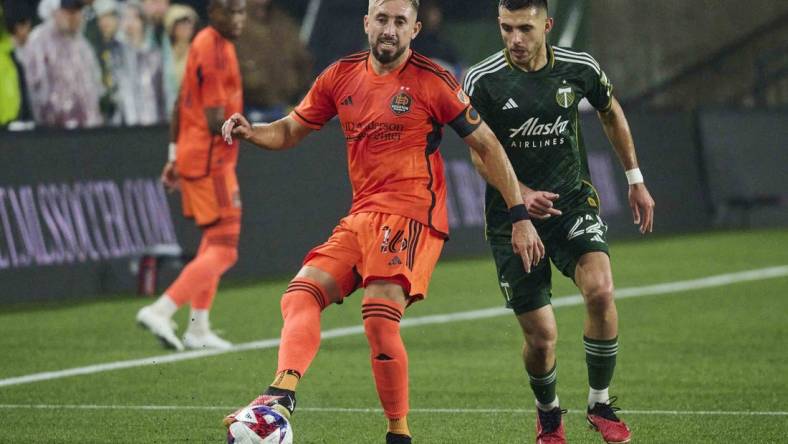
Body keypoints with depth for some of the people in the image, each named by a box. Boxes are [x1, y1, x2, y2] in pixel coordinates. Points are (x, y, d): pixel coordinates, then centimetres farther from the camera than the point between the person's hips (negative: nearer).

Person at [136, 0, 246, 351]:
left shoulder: (204, 43, 13)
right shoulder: (215, 52, -18)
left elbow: (181, 104, 19)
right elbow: (216, 122, -22)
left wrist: (174, 154, 22)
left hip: (190, 155, 10)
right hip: (209, 161, -10)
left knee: (214, 241, 19)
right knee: (223, 251, -10)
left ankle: (198, 330, 24)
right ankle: (161, 310, -17)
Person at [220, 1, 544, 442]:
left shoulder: (433, 82, -6)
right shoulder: (342, 76, 10)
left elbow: (486, 145, -1)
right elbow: (289, 131, 19)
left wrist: (520, 216, -4)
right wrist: (250, 131, -4)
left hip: (410, 215, -7)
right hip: (361, 218, 7)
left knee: (380, 319, -21)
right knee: (301, 294, -9)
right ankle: (283, 393, -25)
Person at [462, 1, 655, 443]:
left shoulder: (580, 69, -3)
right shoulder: (482, 81, -11)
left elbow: (611, 113, 17)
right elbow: (481, 153, -4)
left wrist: (636, 180, 19)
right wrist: (520, 194, -22)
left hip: (573, 202, 1)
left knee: (601, 290, -26)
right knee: (541, 336, -5)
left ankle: (600, 405, -5)